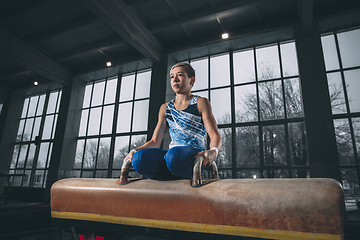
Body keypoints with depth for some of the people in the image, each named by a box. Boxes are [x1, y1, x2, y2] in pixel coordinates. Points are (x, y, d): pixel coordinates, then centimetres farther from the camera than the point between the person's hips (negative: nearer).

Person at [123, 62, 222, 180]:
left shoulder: (201, 103, 6)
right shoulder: (165, 108, 19)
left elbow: (215, 135, -4)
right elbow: (155, 141, 16)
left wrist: (213, 151, -28)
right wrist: (135, 151, -3)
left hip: (194, 155, -4)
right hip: (172, 153, 4)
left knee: (174, 155, -39)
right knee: (139, 158, -26)